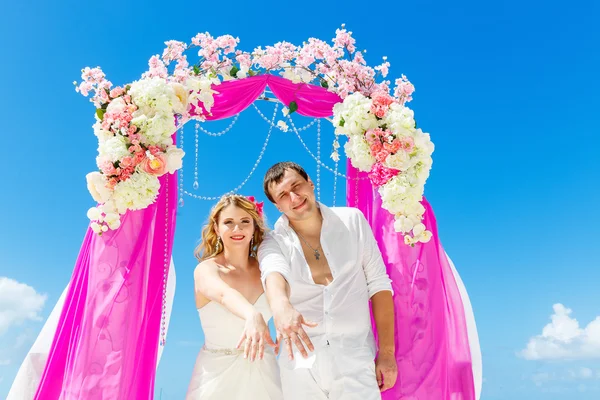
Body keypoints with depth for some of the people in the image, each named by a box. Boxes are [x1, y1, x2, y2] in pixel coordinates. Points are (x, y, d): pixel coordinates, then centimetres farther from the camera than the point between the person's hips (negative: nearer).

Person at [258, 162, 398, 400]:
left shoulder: (352, 220, 1)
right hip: (301, 365, 0)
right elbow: (274, 274, -25)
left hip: (354, 361, 0)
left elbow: (378, 284, 2)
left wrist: (387, 352, -2)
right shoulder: (273, 243, -2)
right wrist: (281, 306, -48)